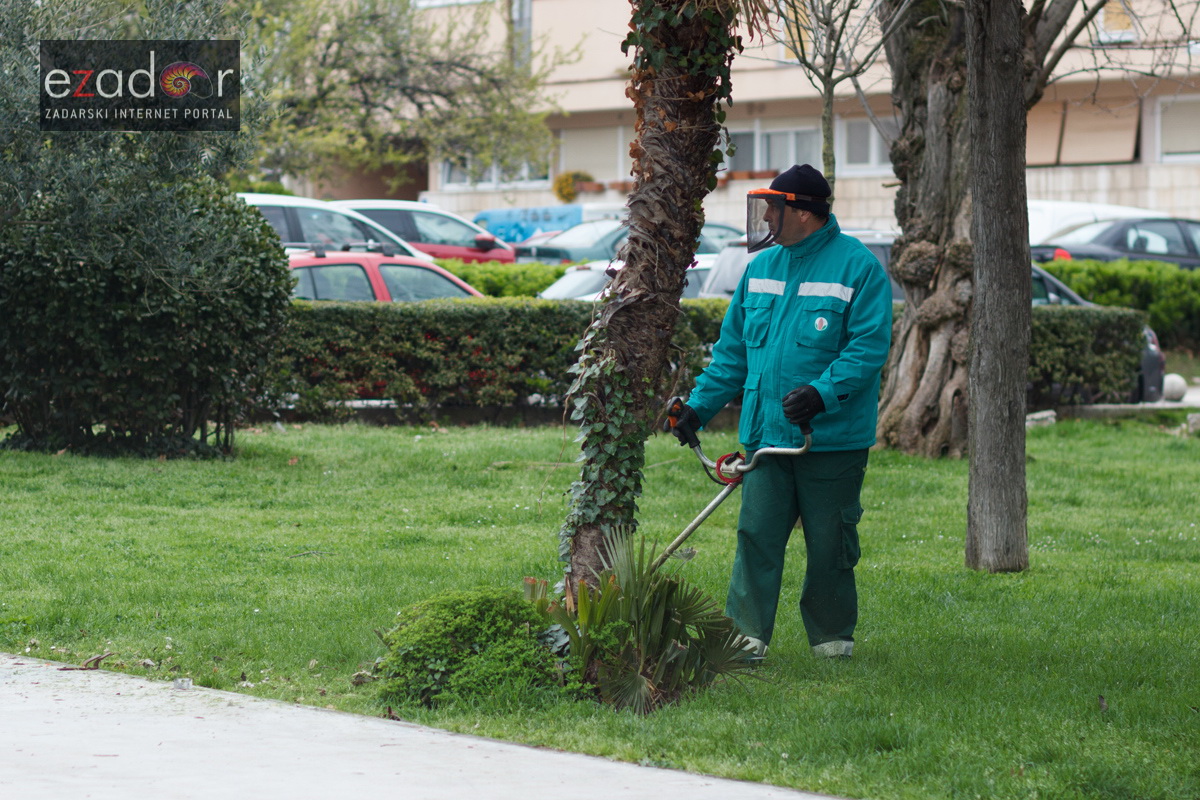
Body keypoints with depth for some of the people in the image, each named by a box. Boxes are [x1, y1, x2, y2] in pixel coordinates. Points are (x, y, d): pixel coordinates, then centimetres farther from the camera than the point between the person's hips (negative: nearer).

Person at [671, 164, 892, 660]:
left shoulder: (858, 266, -7)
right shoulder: (762, 267, 13)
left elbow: (870, 346, -13)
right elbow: (733, 349, 19)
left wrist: (822, 393, -26)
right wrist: (700, 406, 11)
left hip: (832, 438, -5)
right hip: (766, 434, 5)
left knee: (830, 544, 5)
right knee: (756, 533, -3)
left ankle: (832, 637, 19)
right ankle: (746, 633, 0)